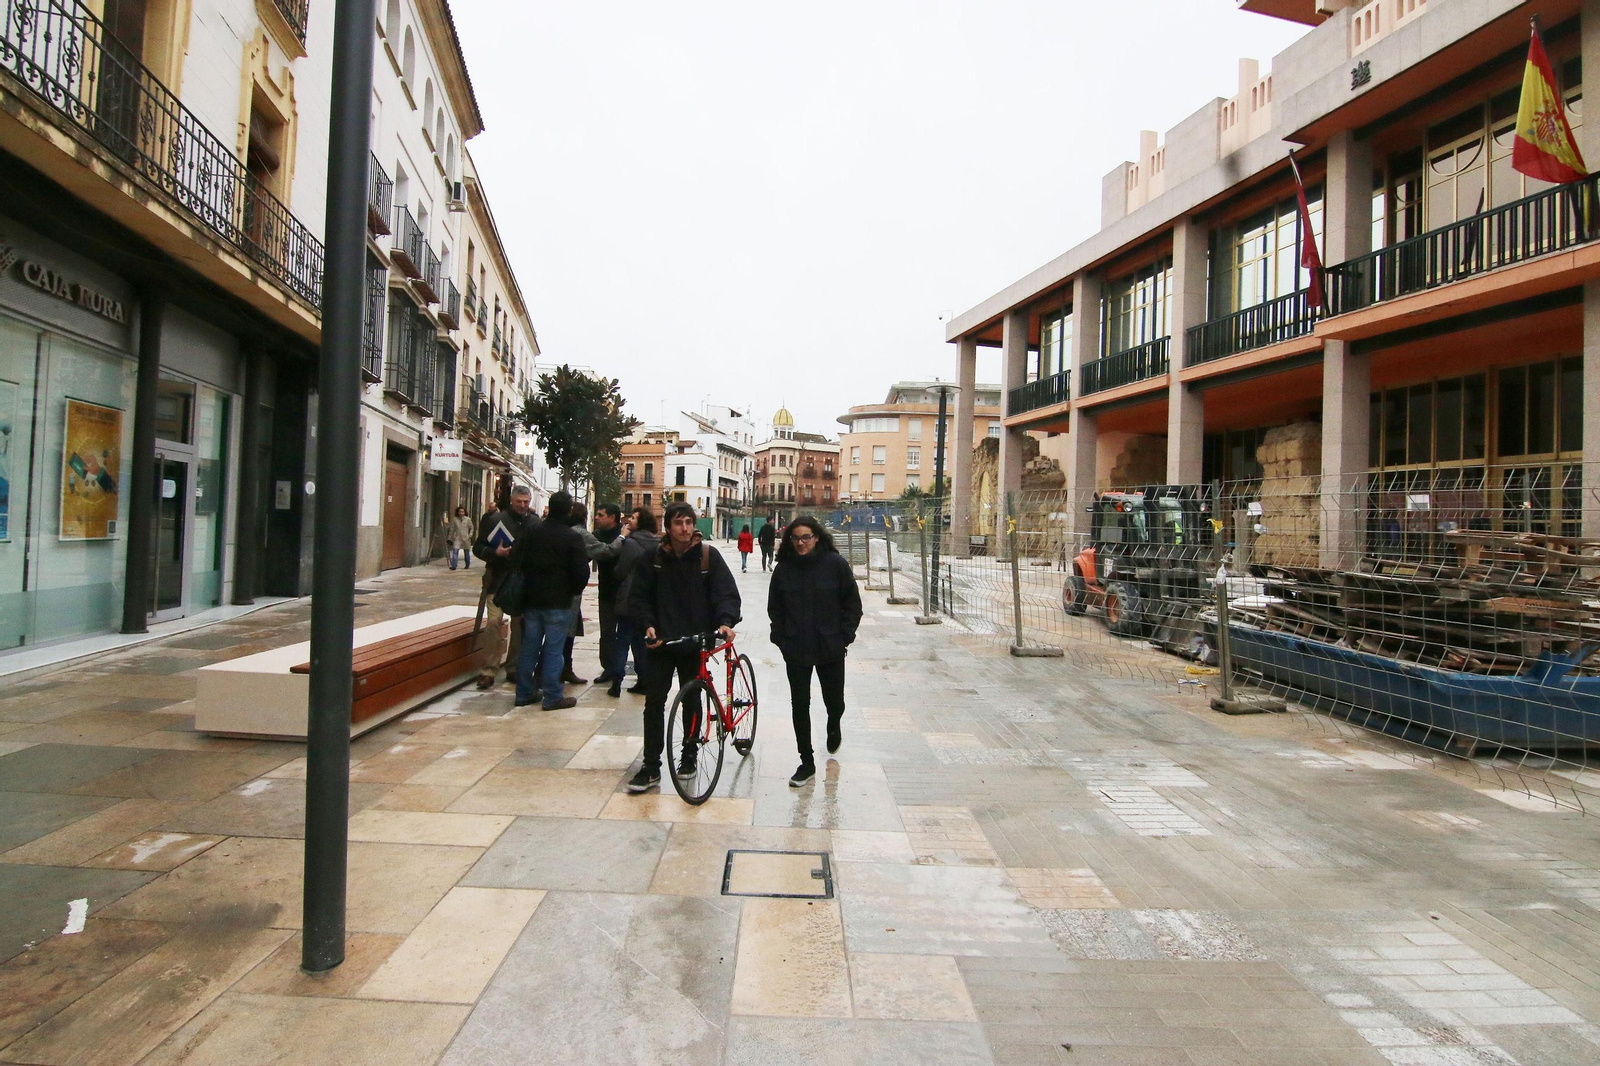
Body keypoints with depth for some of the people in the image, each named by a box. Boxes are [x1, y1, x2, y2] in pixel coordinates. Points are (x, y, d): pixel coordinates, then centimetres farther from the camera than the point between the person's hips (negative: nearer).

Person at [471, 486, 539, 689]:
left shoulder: (535, 524, 4)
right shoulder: (496, 519, -3)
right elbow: (478, 547, -1)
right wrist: (495, 552, -18)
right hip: (498, 580, -3)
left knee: (519, 625, 8)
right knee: (495, 622, -9)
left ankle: (513, 668, 20)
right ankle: (489, 669, -1)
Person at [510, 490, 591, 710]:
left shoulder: (532, 532, 4)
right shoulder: (572, 537, -11)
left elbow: (516, 561, 6)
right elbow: (581, 571, -13)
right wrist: (575, 591, 6)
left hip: (532, 599, 5)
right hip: (558, 602, -5)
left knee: (529, 647, 12)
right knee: (554, 649, -1)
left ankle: (524, 693, 18)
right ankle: (552, 697, 3)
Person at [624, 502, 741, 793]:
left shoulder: (708, 555, -5)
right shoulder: (653, 558, -1)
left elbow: (726, 592, -8)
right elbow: (638, 596, 3)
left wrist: (725, 621, -25)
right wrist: (648, 625, -12)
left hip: (695, 642, 0)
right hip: (660, 642, 1)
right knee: (654, 703, -1)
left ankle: (689, 756, 30)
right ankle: (651, 766, 7)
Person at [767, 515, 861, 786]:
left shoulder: (835, 564, -6)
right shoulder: (784, 569, -1)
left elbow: (852, 603, 0)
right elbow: (774, 608, 10)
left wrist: (845, 636, -5)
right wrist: (781, 638, 2)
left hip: (830, 649, -1)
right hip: (796, 650, 1)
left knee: (834, 702, 13)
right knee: (800, 706, 4)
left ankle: (833, 727, 50)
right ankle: (807, 764, 17)